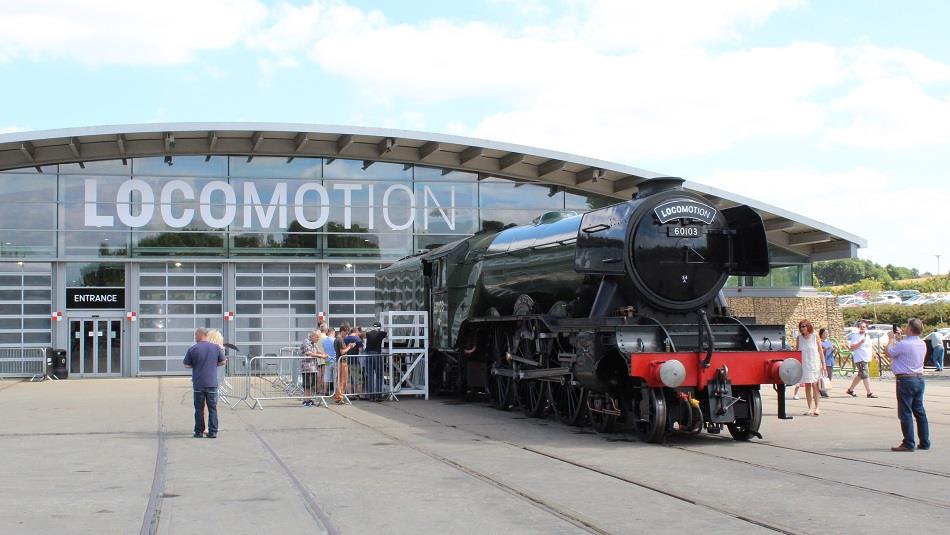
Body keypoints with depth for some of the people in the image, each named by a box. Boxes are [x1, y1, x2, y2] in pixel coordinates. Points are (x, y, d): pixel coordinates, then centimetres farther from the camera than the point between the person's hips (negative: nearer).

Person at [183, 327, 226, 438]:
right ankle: (213, 432, 3)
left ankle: (199, 432, 11)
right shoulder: (216, 348, 0)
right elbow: (222, 362, 8)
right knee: (213, 408, 5)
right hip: (212, 383, 1)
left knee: (199, 408, 8)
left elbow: (187, 365, -1)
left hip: (198, 384, -1)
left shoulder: (192, 349, -6)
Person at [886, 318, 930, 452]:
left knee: (906, 413, -2)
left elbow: (889, 352, -3)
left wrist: (891, 339, 12)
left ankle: (908, 444, -2)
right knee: (919, 411, 12)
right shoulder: (922, 344, 6)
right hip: (919, 379, 8)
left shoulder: (904, 344, -19)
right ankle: (925, 442, 16)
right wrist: (899, 339, 26)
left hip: (906, 380, -8)